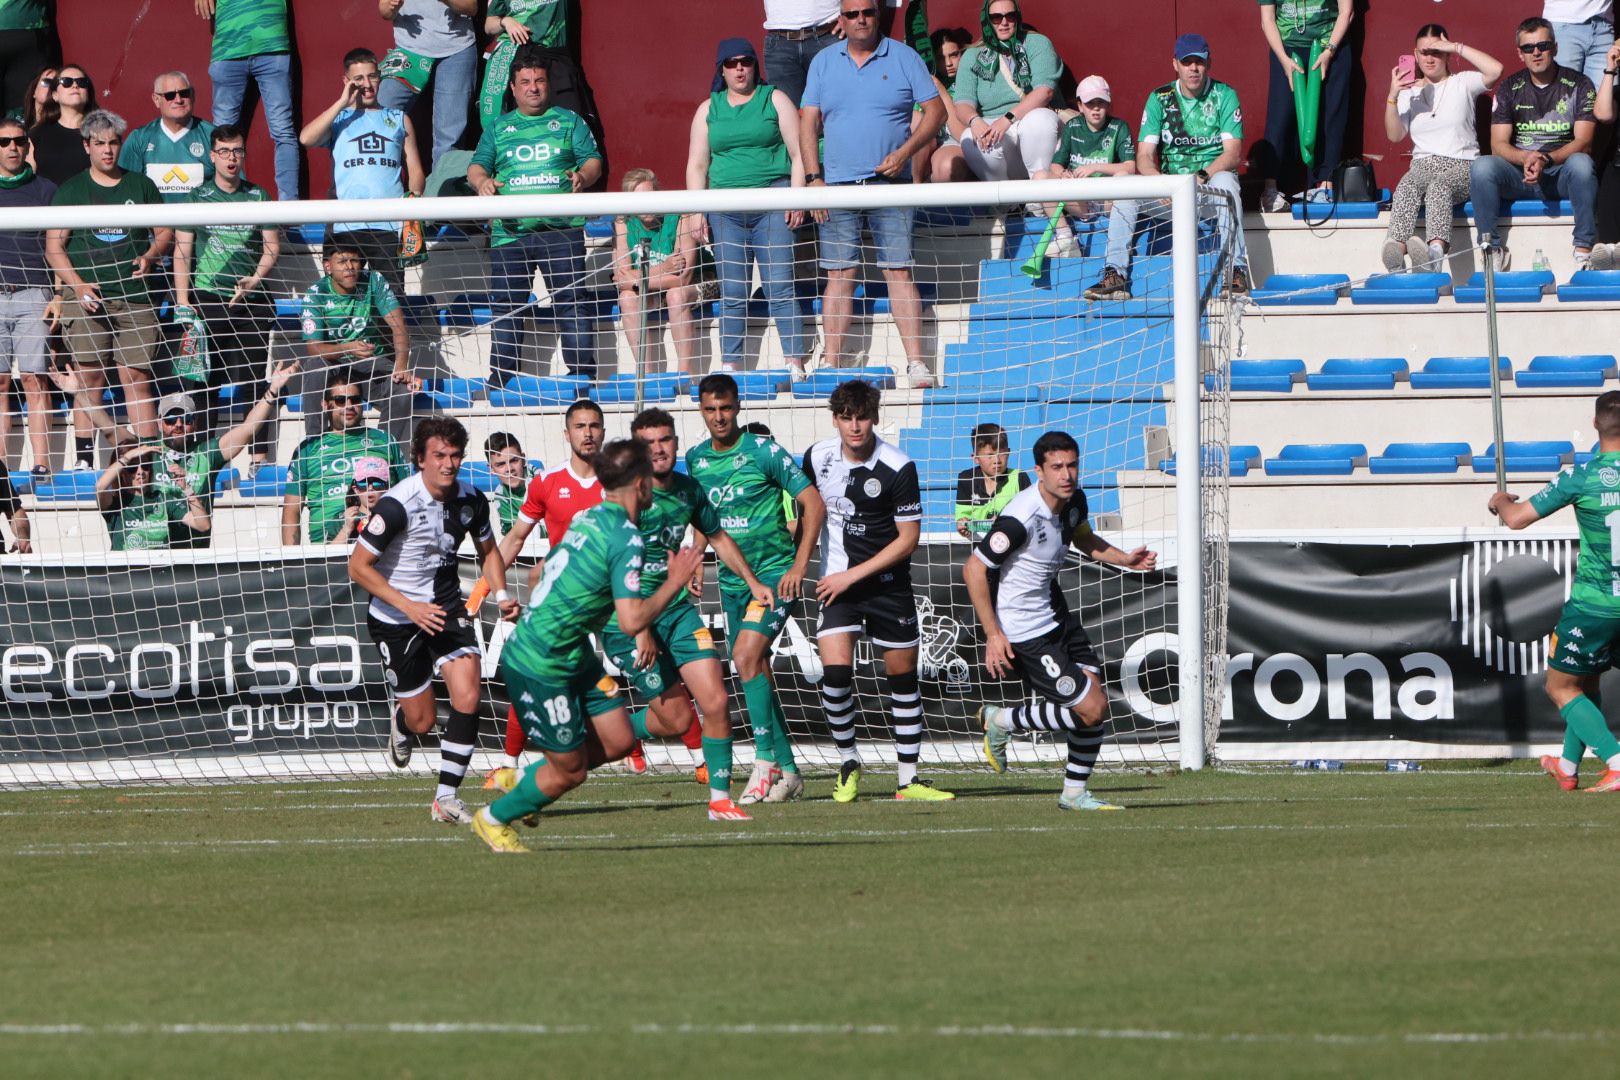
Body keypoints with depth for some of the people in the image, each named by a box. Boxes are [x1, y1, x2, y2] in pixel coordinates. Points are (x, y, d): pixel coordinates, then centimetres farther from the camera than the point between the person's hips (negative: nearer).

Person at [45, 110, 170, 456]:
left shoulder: (141, 186, 13)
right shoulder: (71, 189, 9)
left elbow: (165, 233, 17)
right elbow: (53, 246, 5)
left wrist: (150, 256, -5)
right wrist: (78, 285, -9)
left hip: (135, 297, 1)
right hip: (86, 296, -1)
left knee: (136, 376, -4)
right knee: (90, 376, -6)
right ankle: (83, 458, -4)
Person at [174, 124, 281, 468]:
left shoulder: (258, 197, 9)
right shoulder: (197, 197, 7)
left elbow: (272, 247, 8)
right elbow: (182, 252, 4)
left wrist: (255, 279, -12)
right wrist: (182, 305, -6)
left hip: (251, 301, 0)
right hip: (207, 300, 0)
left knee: (251, 383, -2)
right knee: (206, 384, -4)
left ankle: (260, 458, -3)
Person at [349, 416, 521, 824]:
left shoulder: (471, 499, -5)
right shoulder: (397, 505, -22)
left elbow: (488, 550, 15)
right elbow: (359, 566, -17)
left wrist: (500, 595, -2)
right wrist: (410, 607, -23)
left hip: (447, 607, 4)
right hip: (396, 619, -4)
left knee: (467, 695, -16)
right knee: (423, 721, 2)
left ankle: (446, 798, -6)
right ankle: (400, 722, 42)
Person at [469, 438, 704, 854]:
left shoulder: (589, 518, 5)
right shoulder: (625, 538, -21)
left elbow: (543, 572, 19)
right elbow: (631, 621, -27)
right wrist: (674, 583, -14)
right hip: (540, 666, -9)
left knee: (618, 741, 11)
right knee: (570, 770, 5)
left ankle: (524, 780, 26)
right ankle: (494, 818, 26)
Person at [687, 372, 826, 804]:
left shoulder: (763, 452, -10)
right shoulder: (696, 458, 7)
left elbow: (813, 503, -9)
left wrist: (799, 564, -14)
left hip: (775, 572, -6)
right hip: (732, 580, 6)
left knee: (746, 655, -22)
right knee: (754, 671, 6)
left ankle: (766, 760, -18)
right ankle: (787, 770, 14)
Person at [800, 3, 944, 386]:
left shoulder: (903, 58, 4)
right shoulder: (823, 63, 11)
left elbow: (935, 110, 3)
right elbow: (808, 123, 9)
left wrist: (904, 152, -11)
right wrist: (813, 178, -2)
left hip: (889, 183, -2)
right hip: (838, 184, 2)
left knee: (899, 271, -5)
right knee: (839, 275, -1)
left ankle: (916, 363, -6)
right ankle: (830, 365, -1)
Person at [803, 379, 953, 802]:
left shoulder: (898, 468, -15)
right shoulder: (817, 458, -4)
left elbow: (908, 538, -12)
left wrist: (853, 575, -15)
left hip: (887, 582, -1)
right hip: (837, 579, 1)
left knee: (903, 673, 5)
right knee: (836, 671, -17)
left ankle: (908, 779, 17)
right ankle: (848, 764, 4)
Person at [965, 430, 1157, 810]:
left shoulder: (1073, 500, -2)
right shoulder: (1020, 518, -28)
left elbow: (1084, 539, 22)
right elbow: (974, 569, -22)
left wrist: (1125, 559, 4)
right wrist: (993, 634, -23)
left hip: (1054, 613, 9)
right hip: (1024, 631, -9)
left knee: (1094, 693, 8)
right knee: (1092, 710, -10)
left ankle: (1074, 793, 22)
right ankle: (1002, 722, 8)